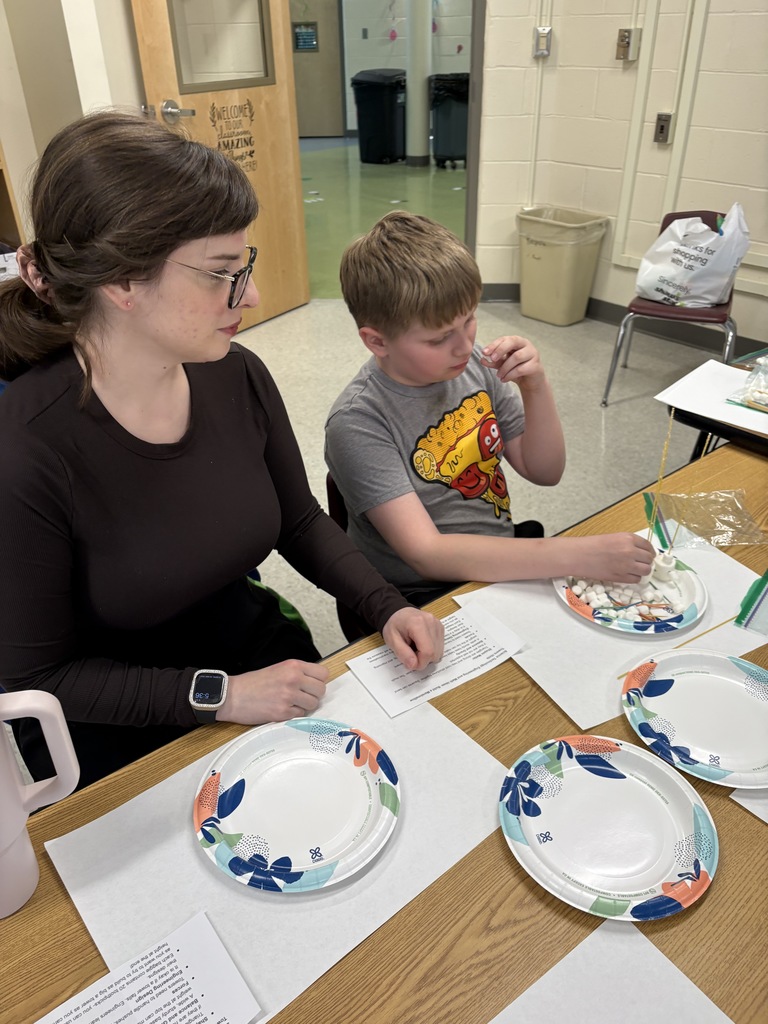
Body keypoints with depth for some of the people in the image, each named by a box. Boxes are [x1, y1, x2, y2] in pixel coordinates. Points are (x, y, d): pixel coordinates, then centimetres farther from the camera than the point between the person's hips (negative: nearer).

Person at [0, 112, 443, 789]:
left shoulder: (237, 378, -12)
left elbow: (300, 523, 4)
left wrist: (387, 607, -10)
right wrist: (221, 695, -23)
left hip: (256, 649, 5)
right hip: (119, 741, -4)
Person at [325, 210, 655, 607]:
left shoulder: (475, 366, -4)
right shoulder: (357, 422, -21)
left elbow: (544, 471, 4)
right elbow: (427, 554, -27)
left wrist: (536, 387, -15)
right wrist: (581, 555, -31)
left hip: (506, 572, 6)